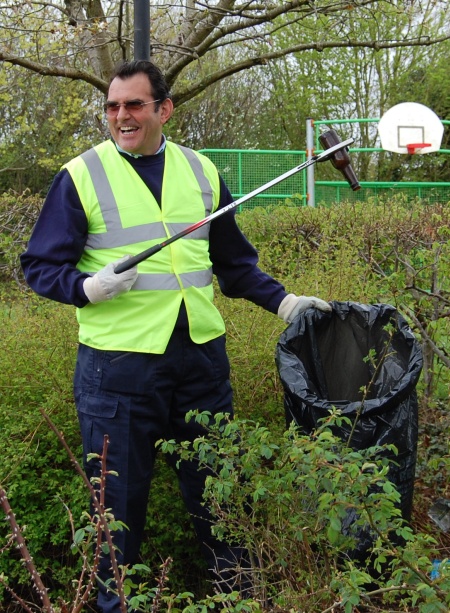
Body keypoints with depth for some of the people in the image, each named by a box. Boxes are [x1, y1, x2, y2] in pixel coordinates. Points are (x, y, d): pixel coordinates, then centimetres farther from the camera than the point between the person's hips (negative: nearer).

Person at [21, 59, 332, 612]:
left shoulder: (200, 171, 10)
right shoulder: (81, 176, -2)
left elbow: (233, 261, 19)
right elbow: (40, 266, 0)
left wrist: (282, 301, 10)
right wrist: (89, 286, -18)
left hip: (202, 354, 4)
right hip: (116, 363, -3)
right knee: (119, 494, 7)